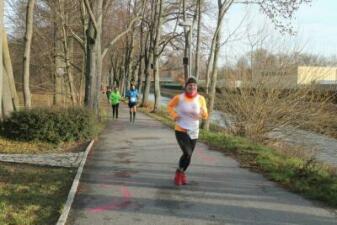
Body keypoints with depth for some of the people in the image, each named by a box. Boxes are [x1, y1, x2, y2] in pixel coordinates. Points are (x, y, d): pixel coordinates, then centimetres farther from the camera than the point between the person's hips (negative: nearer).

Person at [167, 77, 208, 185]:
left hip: (193, 132, 3)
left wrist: (202, 114, -22)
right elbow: (169, 106, 8)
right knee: (187, 153, -18)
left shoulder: (200, 99, -6)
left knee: (188, 155, 13)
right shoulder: (179, 98, -11)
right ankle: (179, 172, 10)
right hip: (181, 131, -3)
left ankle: (181, 173, 40)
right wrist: (174, 115, -10)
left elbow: (205, 115, 2)